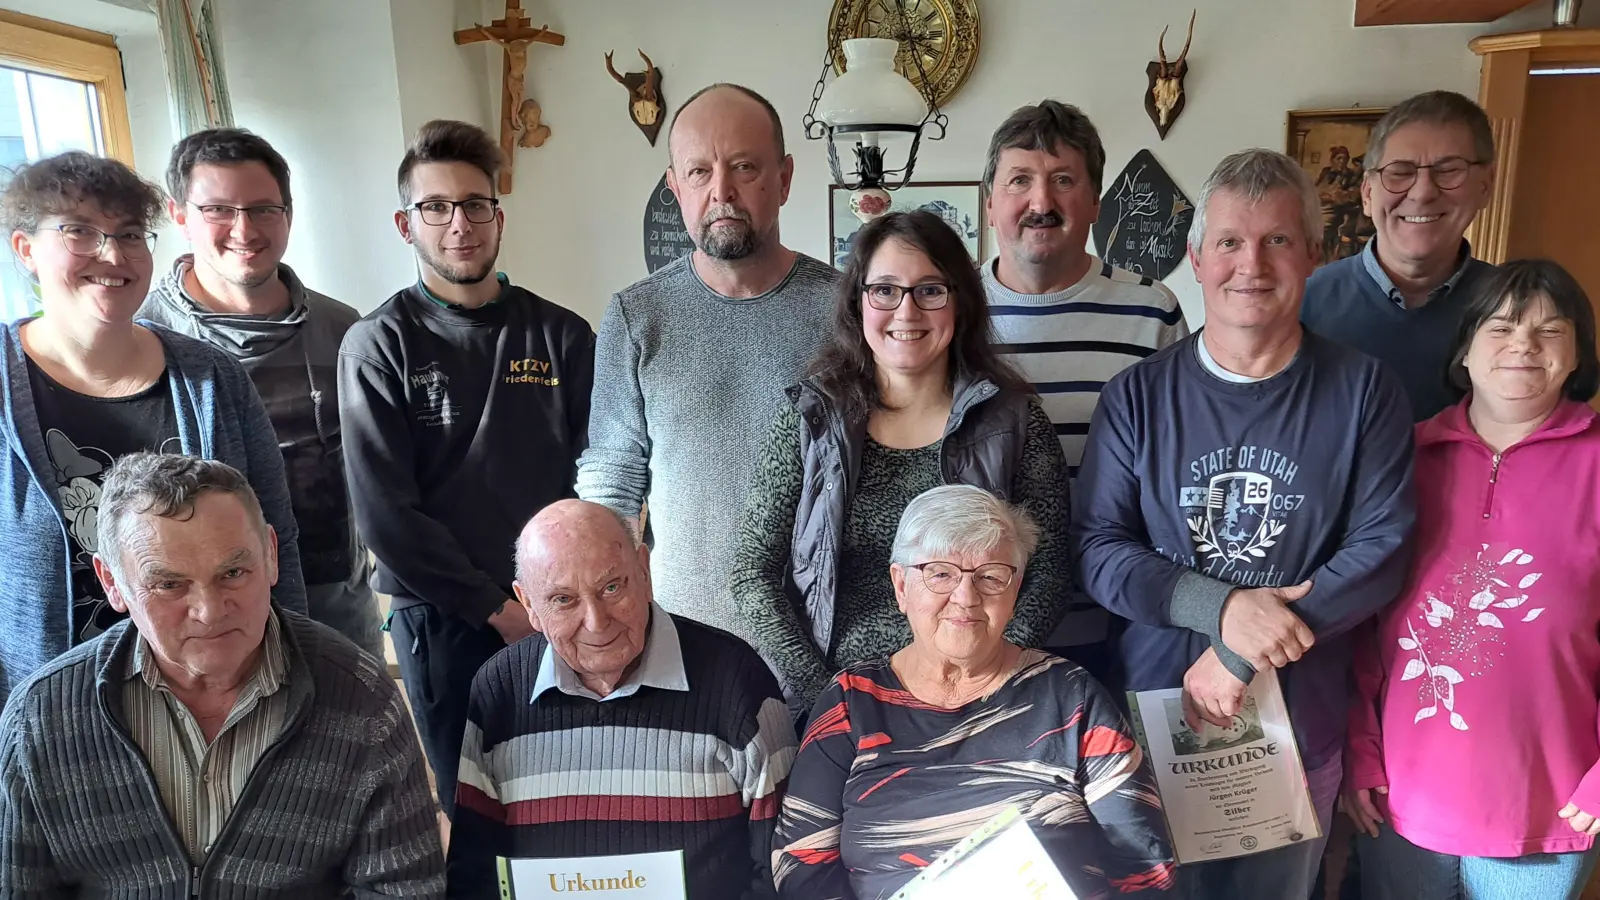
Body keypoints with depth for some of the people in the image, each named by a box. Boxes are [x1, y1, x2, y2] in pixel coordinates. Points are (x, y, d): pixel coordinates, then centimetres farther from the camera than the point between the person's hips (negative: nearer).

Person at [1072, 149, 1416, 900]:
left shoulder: (1364, 391, -4)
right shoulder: (1139, 394, -5)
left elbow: (1383, 548, -9)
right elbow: (1097, 548, -8)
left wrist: (1242, 656, -18)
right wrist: (1223, 607, -23)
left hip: (1300, 726, 1)